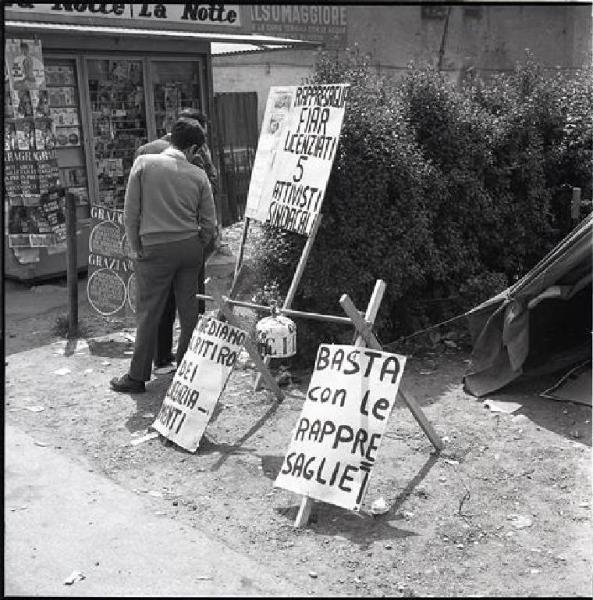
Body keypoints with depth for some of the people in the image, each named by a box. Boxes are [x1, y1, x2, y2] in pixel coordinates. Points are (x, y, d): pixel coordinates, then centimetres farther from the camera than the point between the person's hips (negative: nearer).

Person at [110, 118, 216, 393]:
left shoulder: (144, 163, -4)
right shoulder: (198, 175, 1)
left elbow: (130, 212, -5)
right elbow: (209, 223, 2)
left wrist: (135, 248, 4)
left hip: (155, 248, -3)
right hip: (190, 247, 3)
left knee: (148, 313, 4)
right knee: (189, 309, 13)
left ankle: (138, 376, 11)